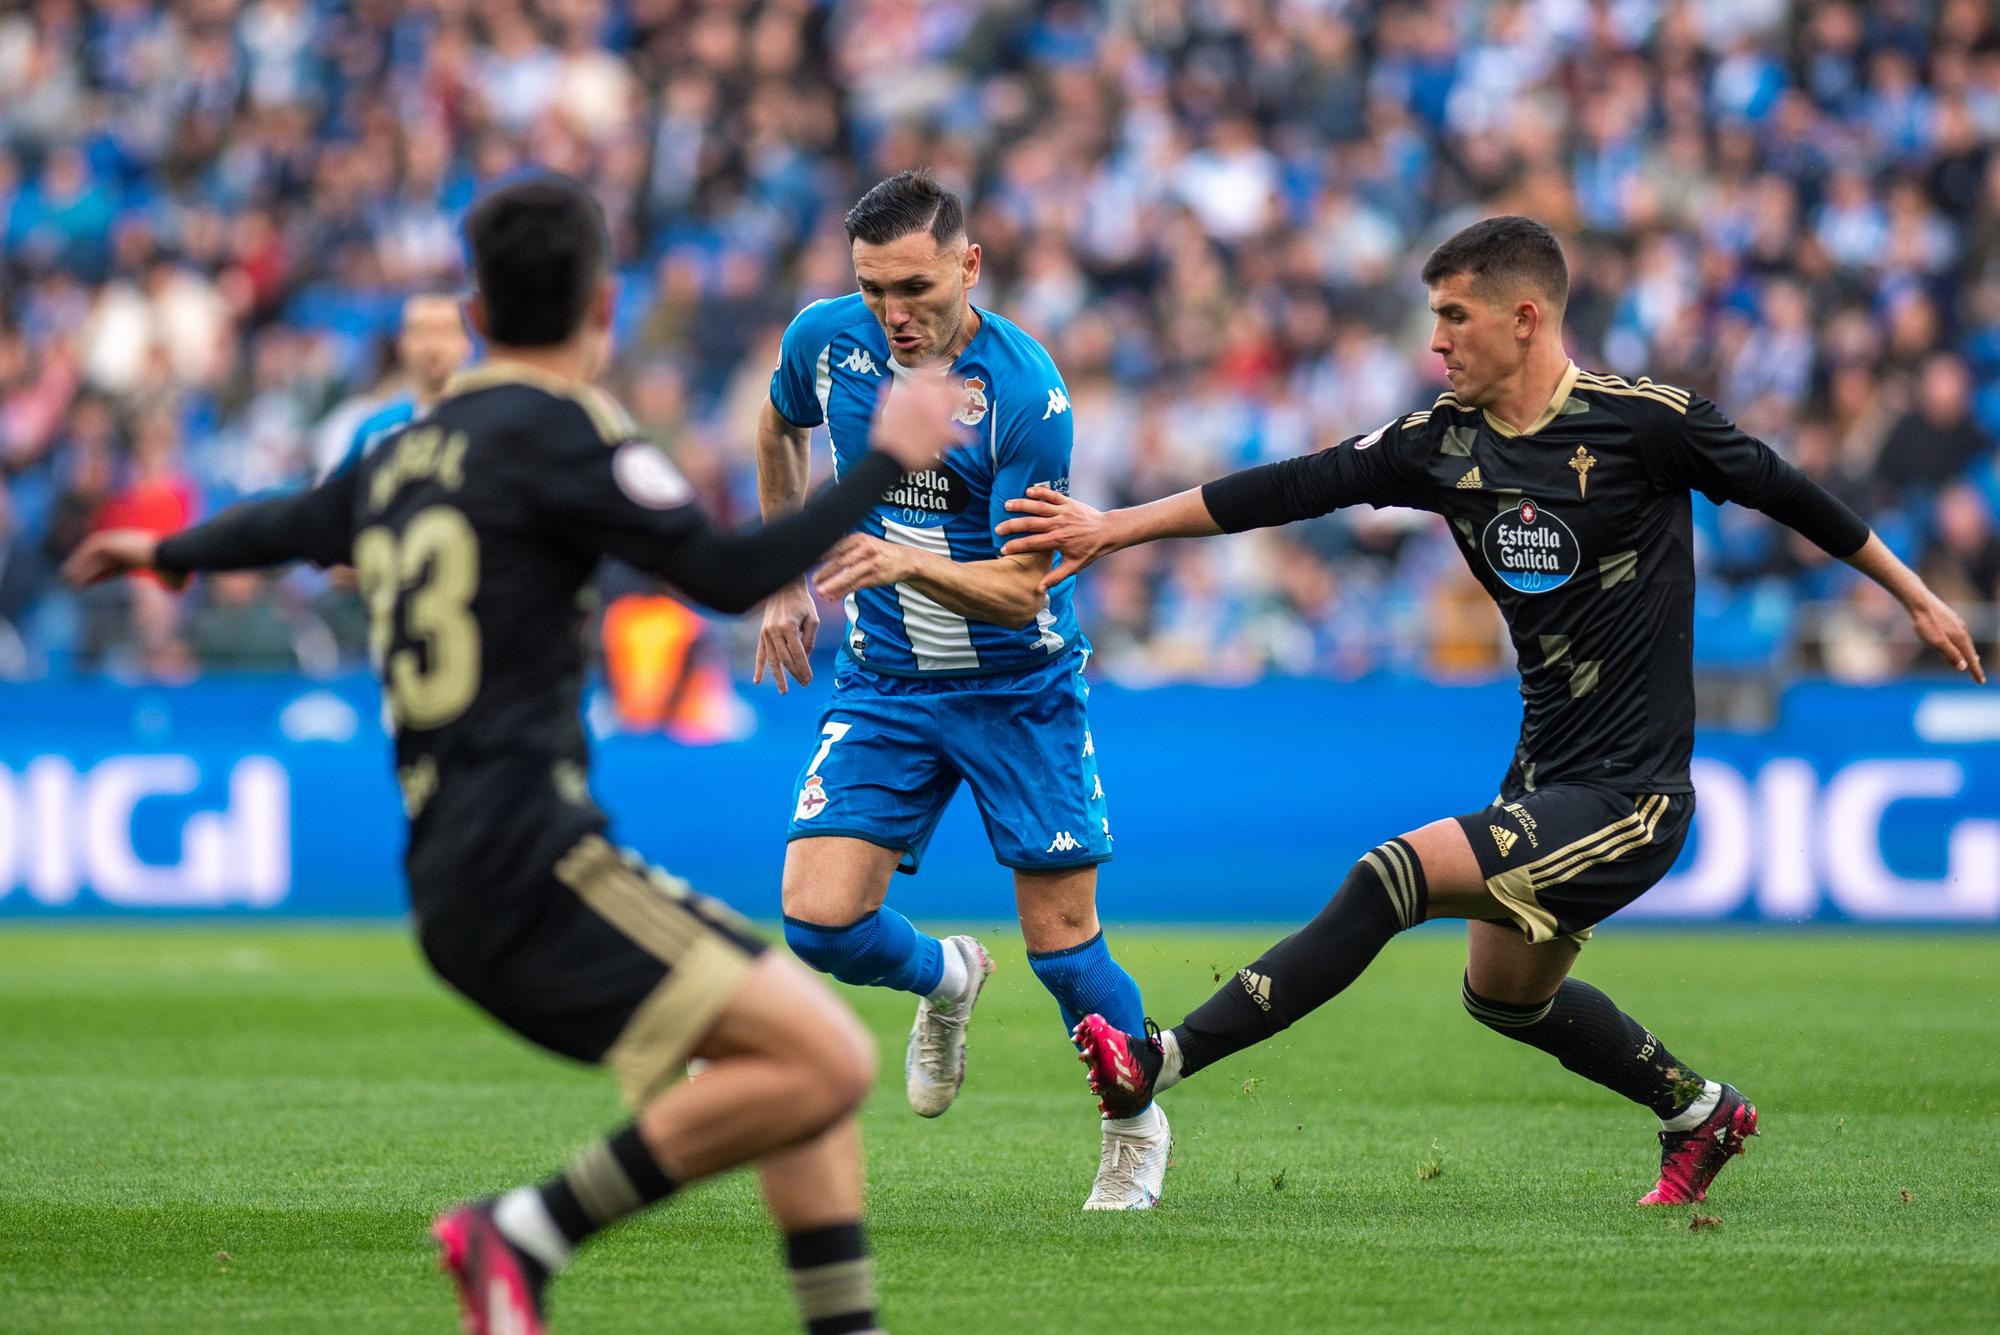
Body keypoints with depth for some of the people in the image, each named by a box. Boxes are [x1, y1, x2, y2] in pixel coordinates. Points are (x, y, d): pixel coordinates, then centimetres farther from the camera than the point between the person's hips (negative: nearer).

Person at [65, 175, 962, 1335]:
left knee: (819, 1054, 12)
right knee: (825, 1062, -17)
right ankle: (533, 1234, -14)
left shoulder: (409, 455, 18)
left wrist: (167, 553, 60)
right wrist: (887, 463, 0)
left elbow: (296, 521, 38)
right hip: (529, 860, -9)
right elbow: (729, 573, -13)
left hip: (459, 880, 9)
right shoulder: (555, 430, -7)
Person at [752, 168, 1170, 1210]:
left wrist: (906, 563, -39)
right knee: (819, 922, -12)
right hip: (884, 683, 3)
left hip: (1019, 688, -3)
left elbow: (1022, 588, -22)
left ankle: (1136, 1132, 26)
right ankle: (945, 980, 23)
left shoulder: (1028, 394, -22)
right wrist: (788, 580, 19)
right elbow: (778, 429, 17)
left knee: (1064, 946, -2)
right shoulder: (827, 340, -8)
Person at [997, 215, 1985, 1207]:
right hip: (1544, 777, 8)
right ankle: (1700, 1114, 45)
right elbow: (1295, 488, 1)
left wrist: (1914, 596, 10)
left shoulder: (1644, 421, -14)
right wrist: (1116, 527, -4)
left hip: (1627, 797, -8)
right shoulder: (1445, 440, 2)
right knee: (1506, 995, 24)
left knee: (1392, 879, -22)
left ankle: (1160, 1062, -23)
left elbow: (1784, 492, -1)